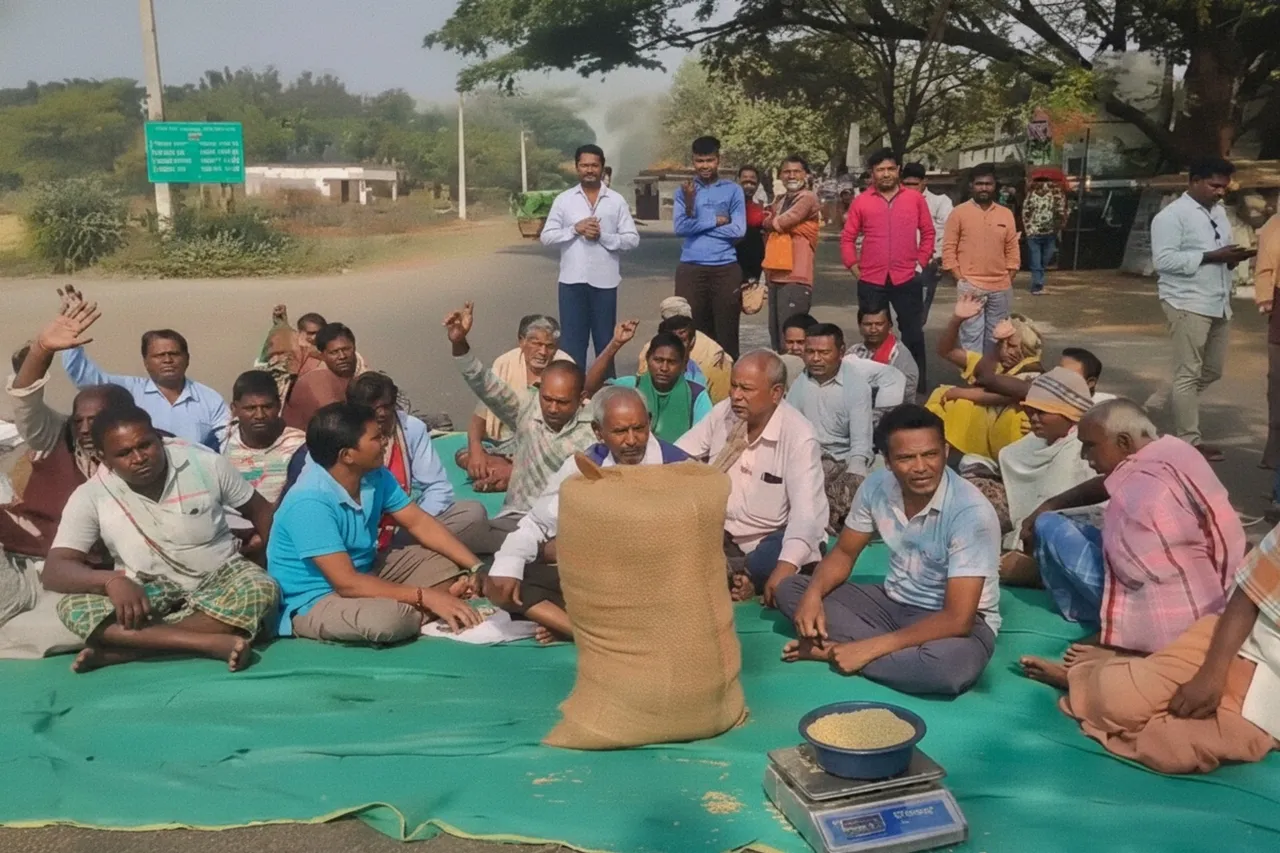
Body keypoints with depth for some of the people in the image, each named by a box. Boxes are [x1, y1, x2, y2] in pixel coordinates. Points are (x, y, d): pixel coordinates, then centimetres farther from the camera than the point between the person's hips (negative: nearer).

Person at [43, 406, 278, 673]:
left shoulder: (205, 462, -9)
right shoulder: (91, 497, -11)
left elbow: (260, 510, 4)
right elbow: (54, 571, -18)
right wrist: (111, 580, -37)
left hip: (218, 576, 0)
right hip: (149, 591, 0)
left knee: (260, 589, -34)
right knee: (73, 607, -28)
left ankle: (118, 649, -30)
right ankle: (213, 642, -37)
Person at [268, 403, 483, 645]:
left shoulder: (375, 475, -5)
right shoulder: (310, 501, -29)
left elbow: (420, 523, 0)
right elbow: (347, 583, -31)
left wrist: (477, 568, -11)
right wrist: (425, 597, -31)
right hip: (314, 601, -8)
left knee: (451, 563, 4)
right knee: (387, 618, -36)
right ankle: (424, 613, -6)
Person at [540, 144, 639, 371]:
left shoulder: (616, 200, 5)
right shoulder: (563, 199, 6)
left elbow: (633, 239, 1)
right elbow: (546, 237, 2)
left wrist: (603, 236, -13)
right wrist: (574, 229, -12)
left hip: (604, 280, 0)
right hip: (572, 280, 0)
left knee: (605, 341, 9)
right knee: (571, 341, 3)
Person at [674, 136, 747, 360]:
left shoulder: (733, 190, 5)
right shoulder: (684, 191, 9)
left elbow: (738, 230, -5)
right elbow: (680, 228, -4)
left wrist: (698, 225, -4)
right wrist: (716, 220, -11)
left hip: (725, 269, -1)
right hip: (690, 269, 1)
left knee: (726, 332, 2)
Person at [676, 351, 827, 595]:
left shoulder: (799, 437, -18)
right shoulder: (723, 413, -1)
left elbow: (806, 512, -27)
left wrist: (785, 568, -44)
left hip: (772, 538, -4)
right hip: (721, 531, 4)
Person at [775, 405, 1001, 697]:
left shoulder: (971, 512, -27)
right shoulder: (877, 486, -11)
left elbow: (957, 619, -30)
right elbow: (844, 553, 4)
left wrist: (870, 649, -30)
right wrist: (813, 594, -18)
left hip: (953, 620, -5)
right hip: (893, 601, 6)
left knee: (952, 664, -41)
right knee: (790, 588, -6)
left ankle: (833, 651, -19)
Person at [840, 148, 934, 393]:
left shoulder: (915, 199, 4)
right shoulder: (861, 201, 2)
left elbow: (928, 233, 10)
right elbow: (847, 238, 7)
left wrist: (921, 263, 3)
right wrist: (853, 266, 0)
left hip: (907, 279, 0)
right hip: (871, 281, 0)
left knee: (913, 333, 5)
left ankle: (917, 384, 17)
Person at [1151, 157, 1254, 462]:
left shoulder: (1219, 211, 16)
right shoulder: (1172, 216, -10)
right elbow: (1163, 260, -19)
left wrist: (1233, 258, 0)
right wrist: (1210, 256, -21)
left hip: (1218, 304, 9)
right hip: (1188, 304, -9)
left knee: (1212, 371, 15)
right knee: (1188, 374, -3)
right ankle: (1190, 440, 3)